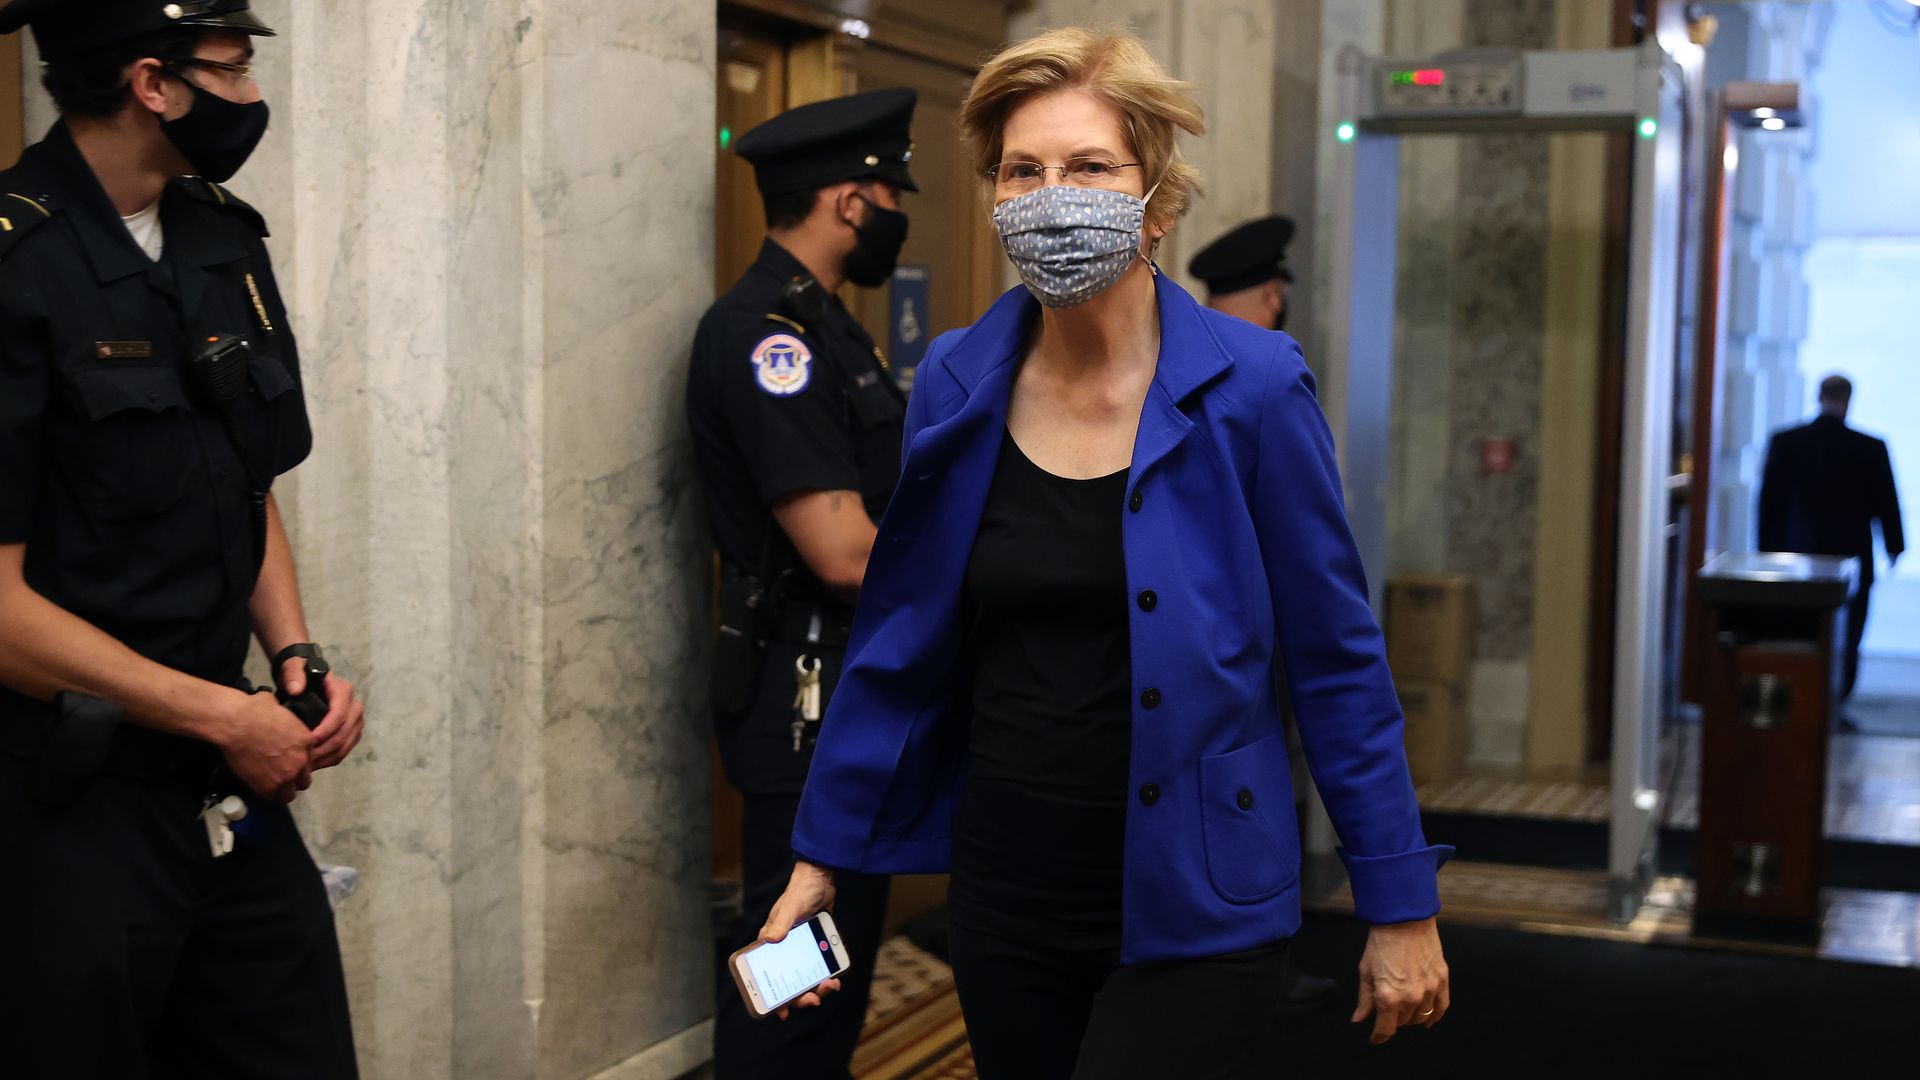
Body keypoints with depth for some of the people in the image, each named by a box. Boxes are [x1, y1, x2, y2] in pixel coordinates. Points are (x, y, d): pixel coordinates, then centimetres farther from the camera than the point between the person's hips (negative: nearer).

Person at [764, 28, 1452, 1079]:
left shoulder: (1251, 386, -10)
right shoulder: (956, 384, 0)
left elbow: (1336, 658, -5)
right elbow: (899, 644, 8)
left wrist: (1401, 909, -4)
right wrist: (821, 856, 8)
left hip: (1193, 913, -4)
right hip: (1006, 902, 4)